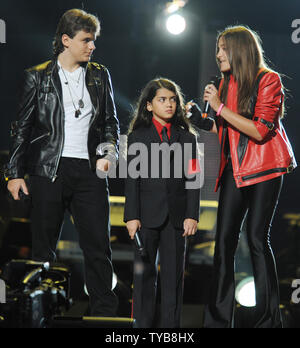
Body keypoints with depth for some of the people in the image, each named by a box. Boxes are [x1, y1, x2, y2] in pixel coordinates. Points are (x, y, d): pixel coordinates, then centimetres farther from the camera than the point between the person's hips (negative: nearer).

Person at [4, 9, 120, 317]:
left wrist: (109, 153, 0)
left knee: (98, 246, -2)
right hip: (48, 169, -2)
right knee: (44, 247, 4)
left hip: (89, 170, 2)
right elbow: (22, 127, 5)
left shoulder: (99, 76, 13)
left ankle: (104, 313, 5)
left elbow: (110, 121, 18)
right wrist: (15, 173, 0)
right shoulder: (38, 76, 4)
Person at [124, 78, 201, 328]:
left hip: (177, 215, 1)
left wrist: (192, 215, -3)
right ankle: (143, 324, 13)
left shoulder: (187, 138, 8)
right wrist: (131, 216, -7)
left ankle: (170, 324, 11)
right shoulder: (137, 136, 4)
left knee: (173, 274, 4)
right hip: (148, 214, -1)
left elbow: (192, 180, 5)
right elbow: (132, 179, 0)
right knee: (145, 273, 4)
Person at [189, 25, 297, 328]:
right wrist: (199, 120, 8)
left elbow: (260, 130, -17)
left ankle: (268, 319, -1)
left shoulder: (268, 80, -8)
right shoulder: (227, 82, 13)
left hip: (264, 168, -6)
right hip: (235, 167, 6)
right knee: (224, 238, -1)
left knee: (257, 238, -9)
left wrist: (220, 108, -17)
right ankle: (218, 319, 2)